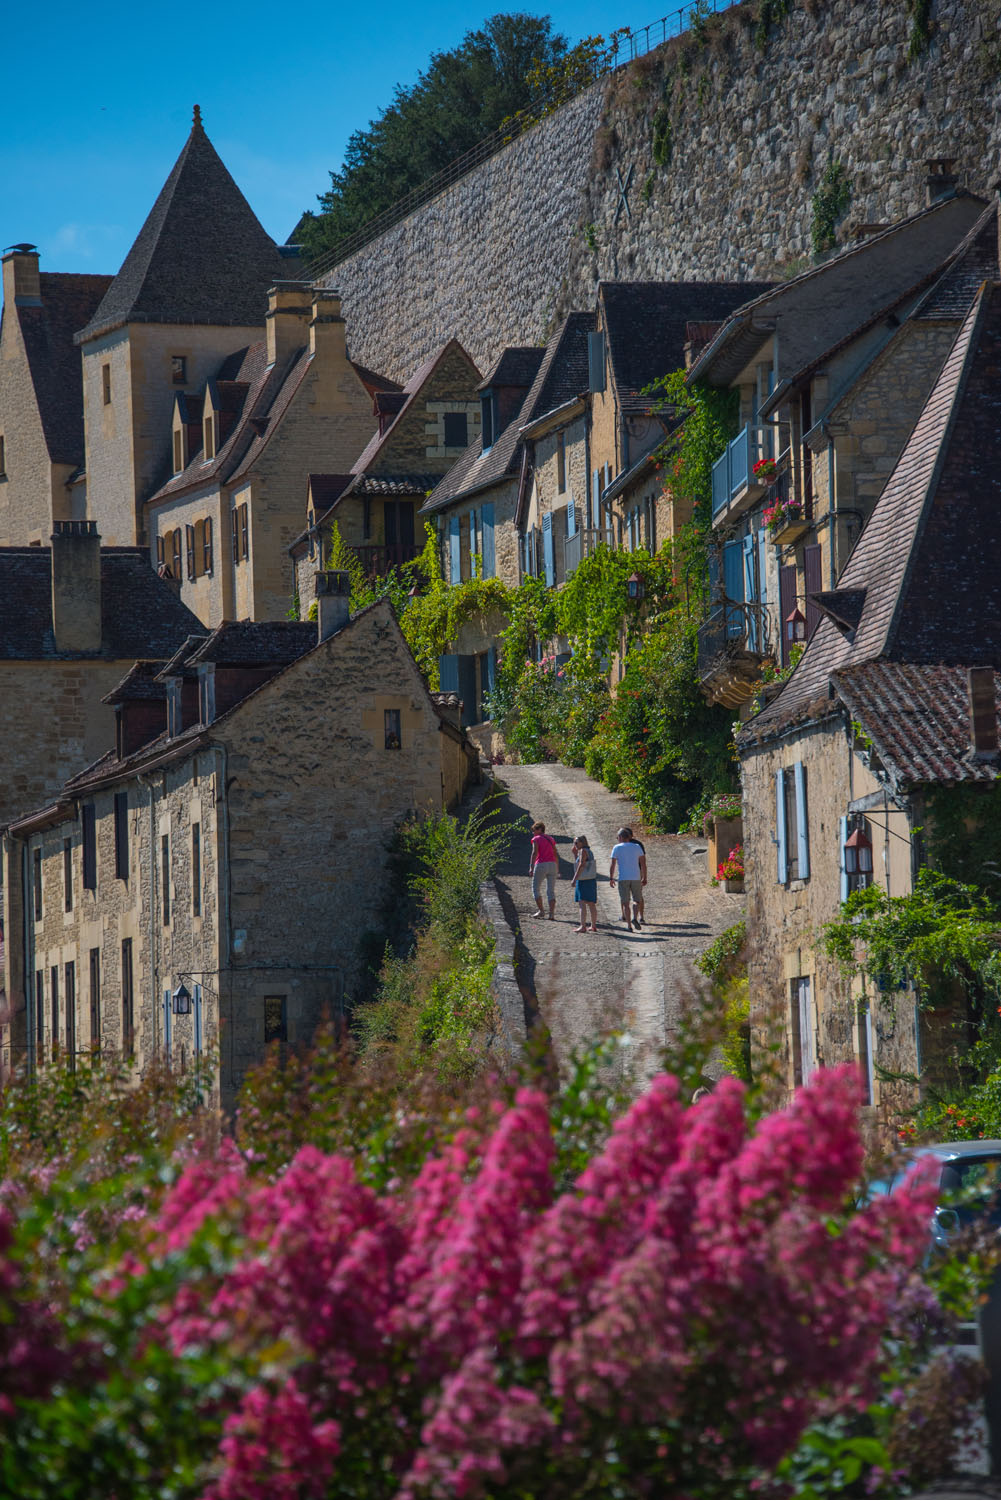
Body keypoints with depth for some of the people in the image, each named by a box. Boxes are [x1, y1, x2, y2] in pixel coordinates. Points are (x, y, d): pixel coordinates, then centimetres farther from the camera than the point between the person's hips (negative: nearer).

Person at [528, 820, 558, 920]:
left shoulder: (536, 839, -2)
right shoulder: (550, 839, 17)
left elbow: (534, 853, -15)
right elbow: (556, 855, 19)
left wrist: (531, 868, -20)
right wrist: (557, 869, 28)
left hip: (541, 866, -5)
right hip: (552, 866, 5)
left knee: (536, 889, 11)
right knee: (551, 891, 4)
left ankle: (541, 911, 7)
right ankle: (552, 914, -6)